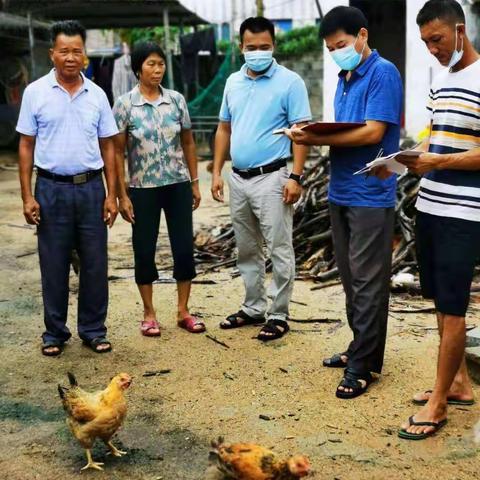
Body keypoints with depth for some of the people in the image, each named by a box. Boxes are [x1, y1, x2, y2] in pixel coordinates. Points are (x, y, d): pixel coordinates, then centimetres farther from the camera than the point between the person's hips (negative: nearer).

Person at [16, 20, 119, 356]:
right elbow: (26, 146, 1)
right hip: (51, 189, -2)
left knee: (95, 264, 6)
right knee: (54, 265, 6)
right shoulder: (35, 92, 0)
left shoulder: (96, 95, 5)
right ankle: (55, 333, 19)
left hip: (91, 188, 2)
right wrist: (27, 196, -5)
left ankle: (94, 330, 19)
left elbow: (107, 147, 9)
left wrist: (112, 195, 2)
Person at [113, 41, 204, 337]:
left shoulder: (176, 100, 1)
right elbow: (118, 152, -3)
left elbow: (188, 143, 9)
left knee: (184, 247, 4)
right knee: (145, 250, 5)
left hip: (178, 185, 2)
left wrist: (195, 182, 7)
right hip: (143, 188, -2)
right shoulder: (125, 104, -6)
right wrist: (122, 195, -7)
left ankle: (183, 311, 19)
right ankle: (149, 314, 20)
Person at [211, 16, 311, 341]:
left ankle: (279, 315, 9)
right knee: (247, 250, 15)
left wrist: (296, 177, -17)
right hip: (238, 179, 6)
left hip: (271, 178, -6)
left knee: (279, 250, 0)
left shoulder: (289, 82, -7)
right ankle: (254, 308, 28)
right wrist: (217, 172, 10)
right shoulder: (233, 82, 11)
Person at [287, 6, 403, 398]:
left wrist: (316, 139, -20)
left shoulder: (383, 73, -9)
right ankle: (360, 348, 26)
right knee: (350, 277, 14)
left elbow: (372, 132, -18)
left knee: (367, 281, -2)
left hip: (370, 195, -8)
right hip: (340, 192, 8)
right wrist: (313, 136, -5)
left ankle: (363, 365, 5)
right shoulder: (345, 79, 16)